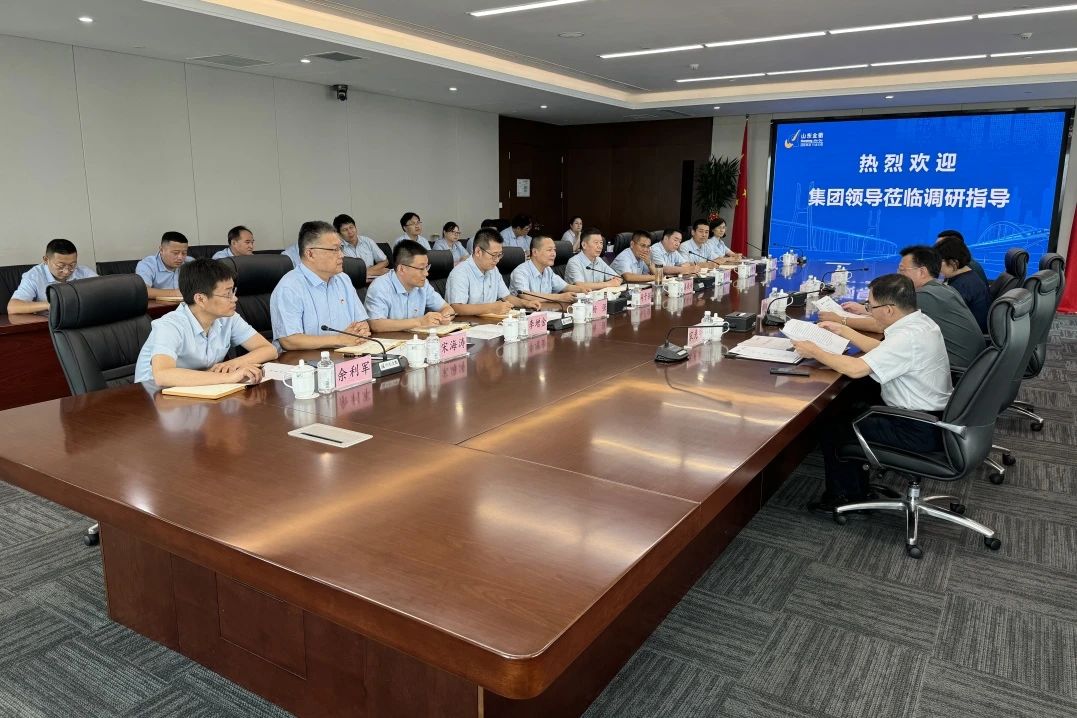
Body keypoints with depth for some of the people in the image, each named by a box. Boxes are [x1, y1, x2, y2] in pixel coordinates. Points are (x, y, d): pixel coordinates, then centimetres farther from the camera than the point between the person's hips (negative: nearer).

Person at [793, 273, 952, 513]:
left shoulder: (908, 338, -27)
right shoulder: (919, 321, 3)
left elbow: (856, 369, -31)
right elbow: (881, 349, 17)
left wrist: (814, 352, -18)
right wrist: (843, 330, 16)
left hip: (919, 431, -10)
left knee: (832, 425, -1)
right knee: (849, 410, 19)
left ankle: (848, 497, 16)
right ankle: (855, 487, 26)